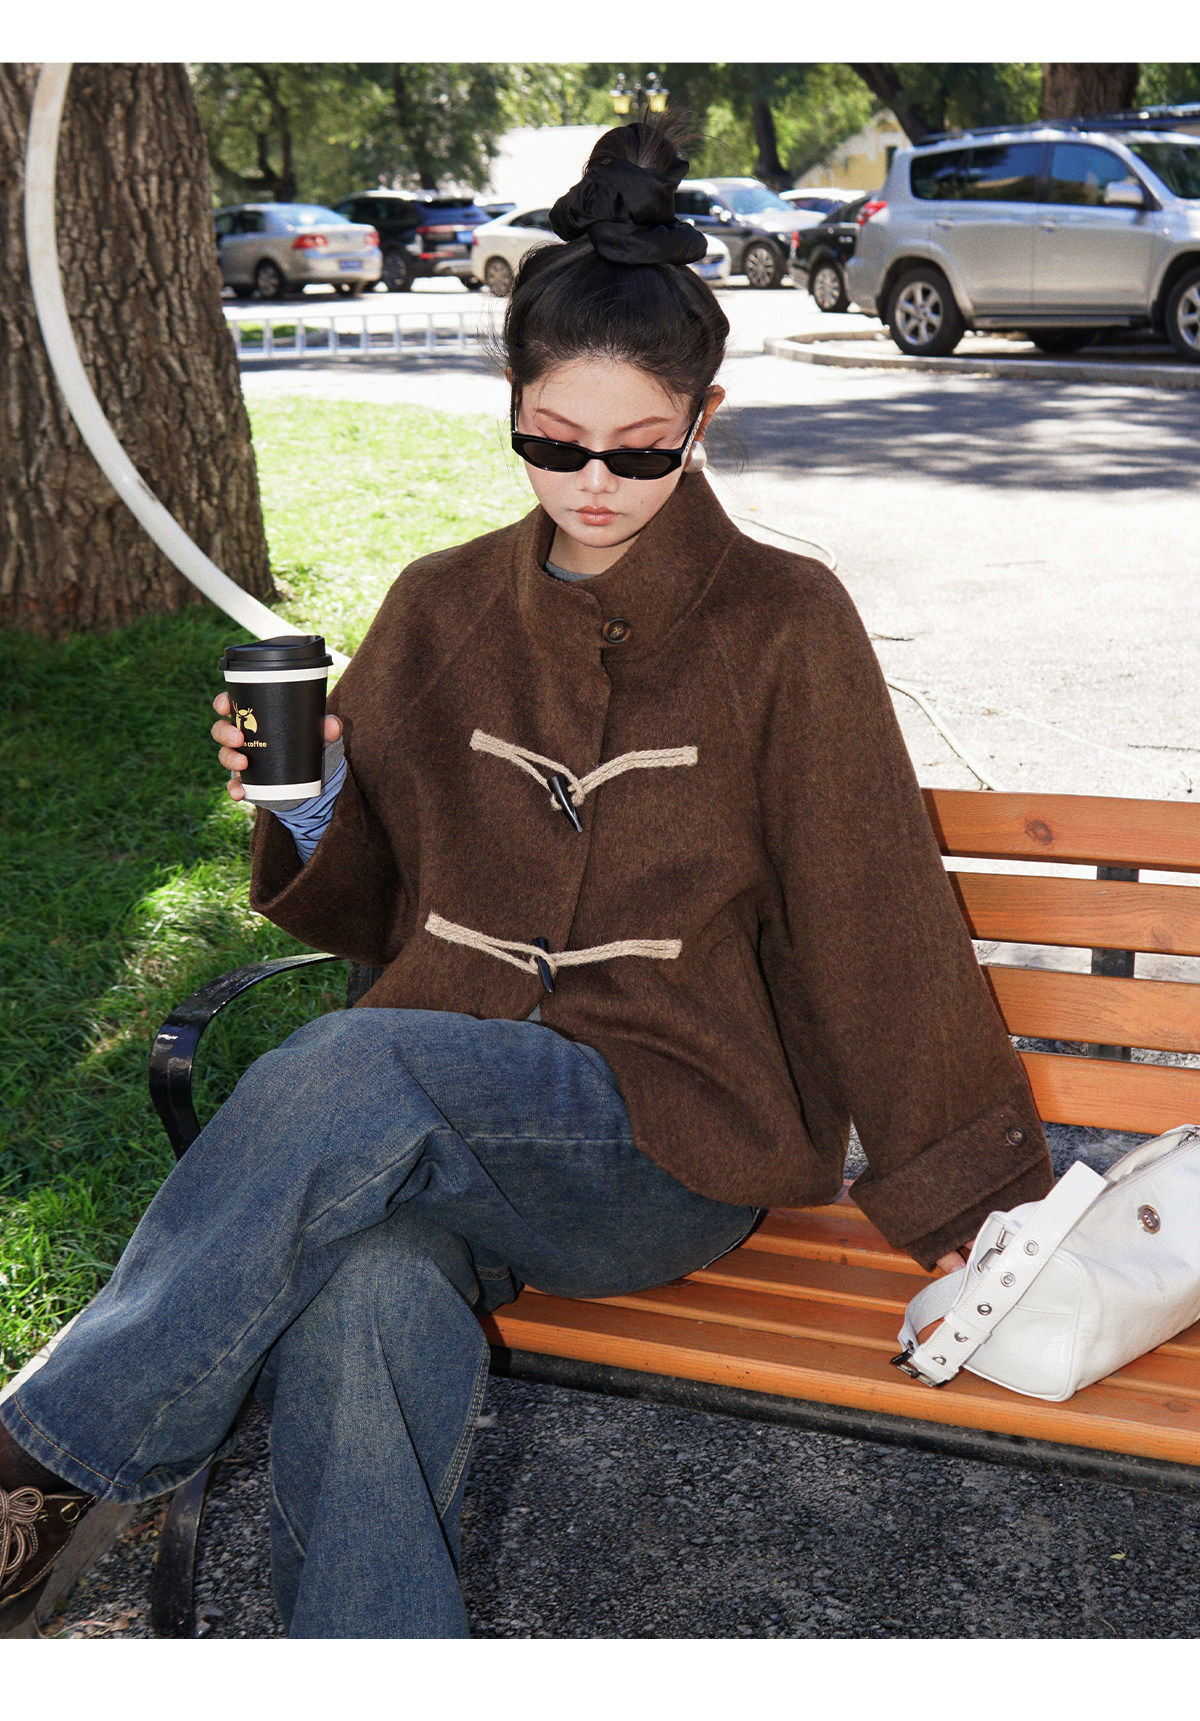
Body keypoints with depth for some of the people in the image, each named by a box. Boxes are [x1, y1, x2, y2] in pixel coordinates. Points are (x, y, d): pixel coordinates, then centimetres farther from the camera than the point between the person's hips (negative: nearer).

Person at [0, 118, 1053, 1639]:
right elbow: (366, 904, 18)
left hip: (676, 1143, -3)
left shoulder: (783, 625, 0)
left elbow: (874, 923, 1)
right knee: (358, 1317, -32)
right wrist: (300, 810, -4)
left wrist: (967, 1190, 3)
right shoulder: (441, 611, 11)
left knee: (358, 1068, -31)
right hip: (440, 1118, 3)